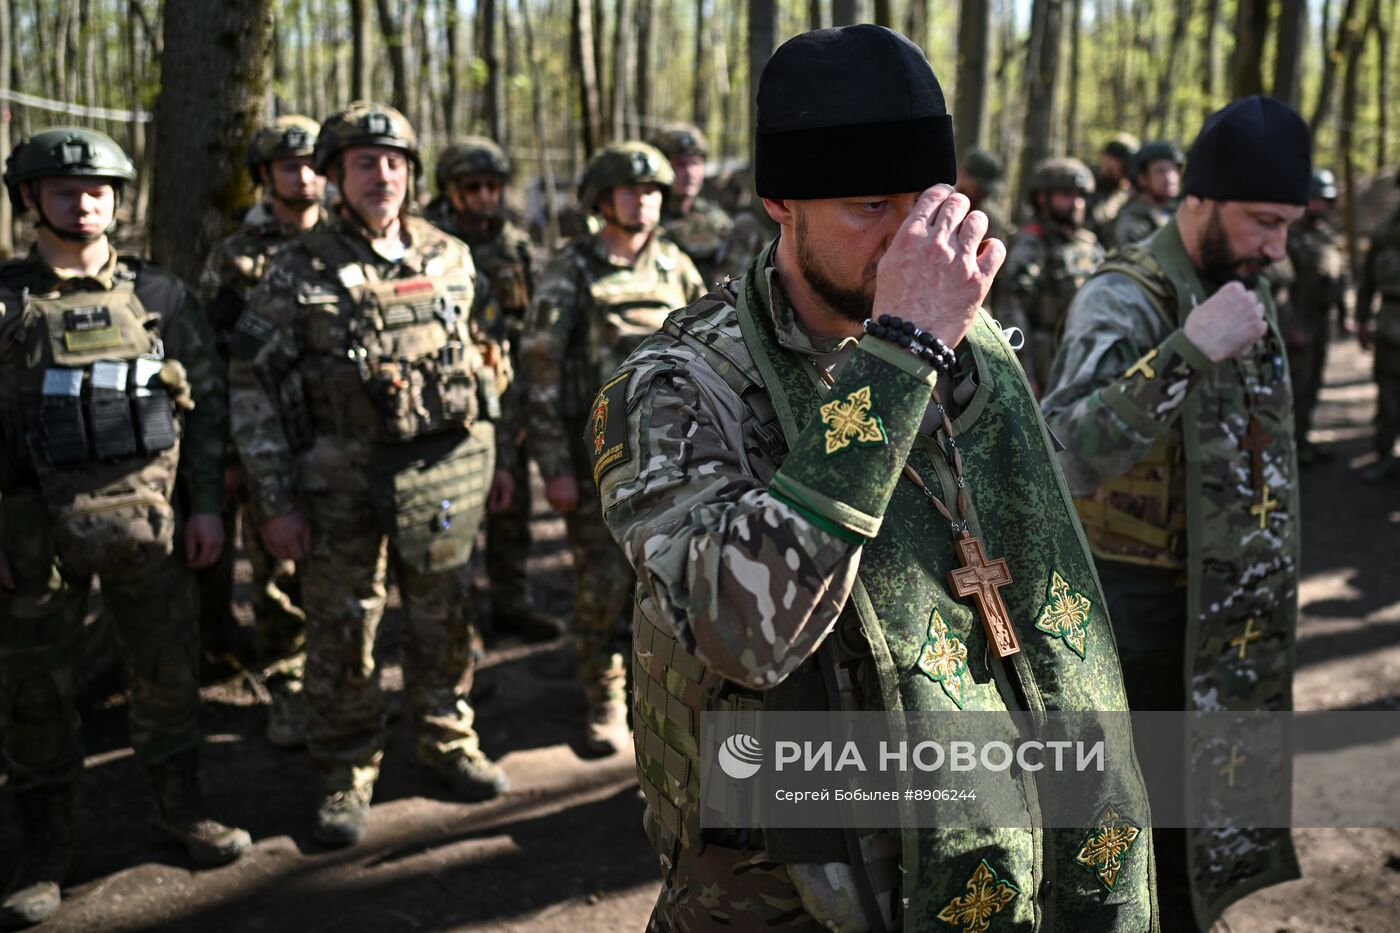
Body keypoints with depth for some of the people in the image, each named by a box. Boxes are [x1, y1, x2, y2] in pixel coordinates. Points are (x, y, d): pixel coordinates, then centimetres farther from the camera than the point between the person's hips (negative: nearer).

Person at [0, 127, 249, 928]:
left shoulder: (160, 295, 6)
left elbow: (209, 404, 8)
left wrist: (209, 506, 1)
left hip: (144, 510, 1)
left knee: (170, 667, 8)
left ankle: (181, 807, 28)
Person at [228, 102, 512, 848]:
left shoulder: (449, 259, 7)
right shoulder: (298, 273, -5)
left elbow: (478, 360, 16)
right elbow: (253, 387, -5)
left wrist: (494, 455, 15)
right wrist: (275, 501, -9)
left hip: (445, 470, 3)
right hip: (343, 478, -3)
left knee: (444, 618, 13)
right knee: (342, 629, 4)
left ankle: (448, 739, 32)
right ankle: (347, 775, 19)